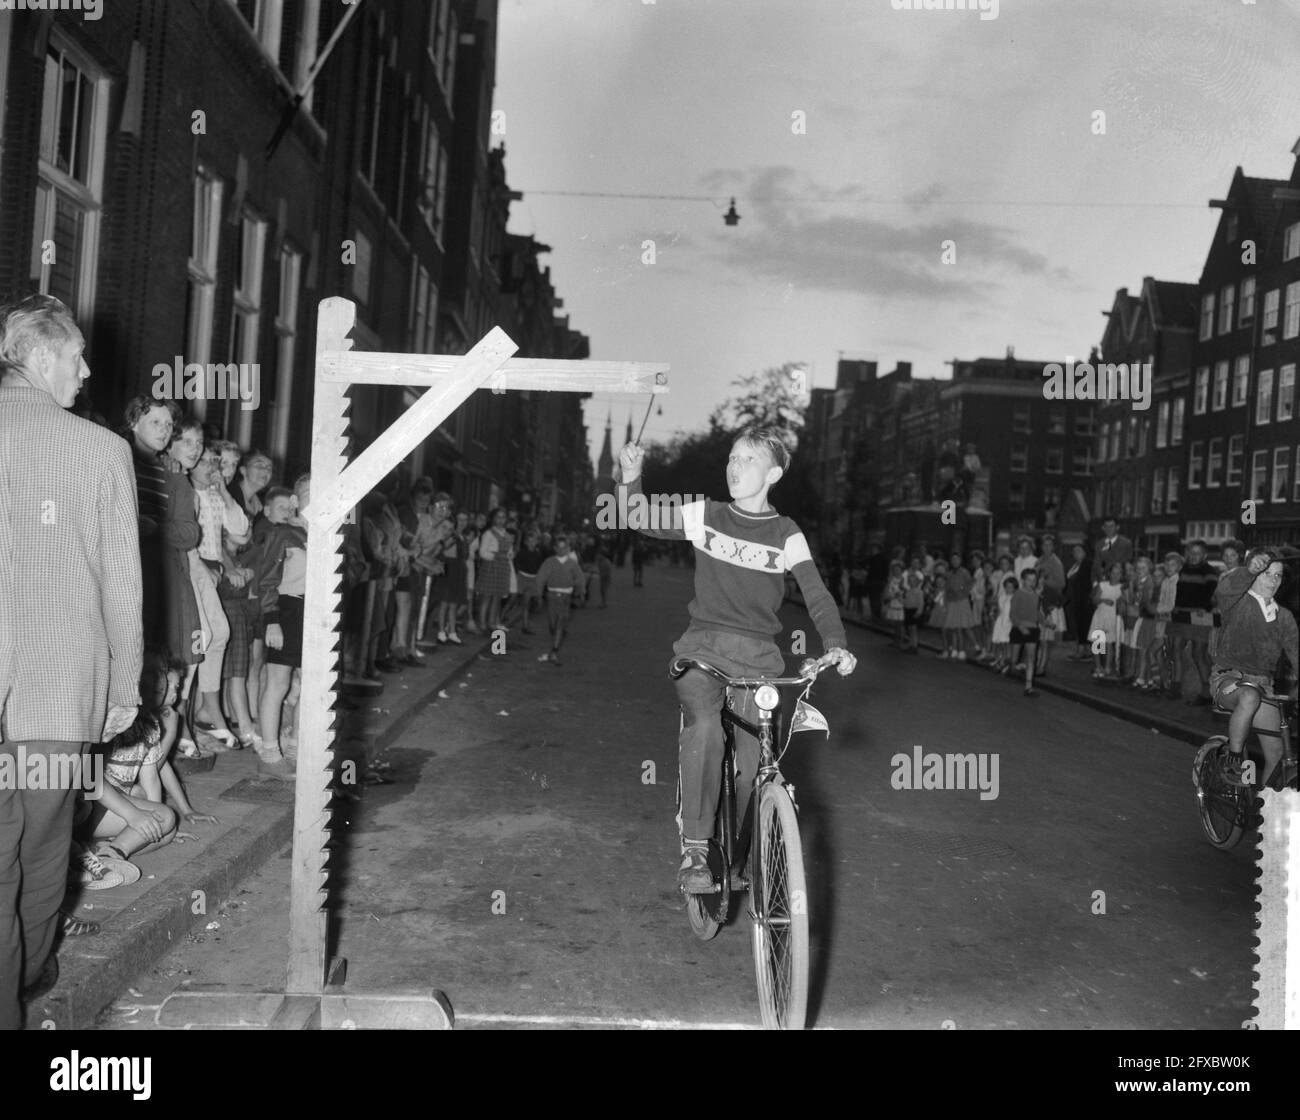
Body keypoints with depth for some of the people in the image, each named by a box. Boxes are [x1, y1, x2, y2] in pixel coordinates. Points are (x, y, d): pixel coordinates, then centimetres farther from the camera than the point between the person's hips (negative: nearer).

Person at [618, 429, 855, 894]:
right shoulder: (705, 516, 6)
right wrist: (632, 477, -13)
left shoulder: (786, 534, 3)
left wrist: (836, 645, -19)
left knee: (752, 762, -8)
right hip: (703, 646, 0)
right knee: (704, 727, -29)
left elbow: (817, 595, -3)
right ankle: (695, 849, -18)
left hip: (757, 656, 1)